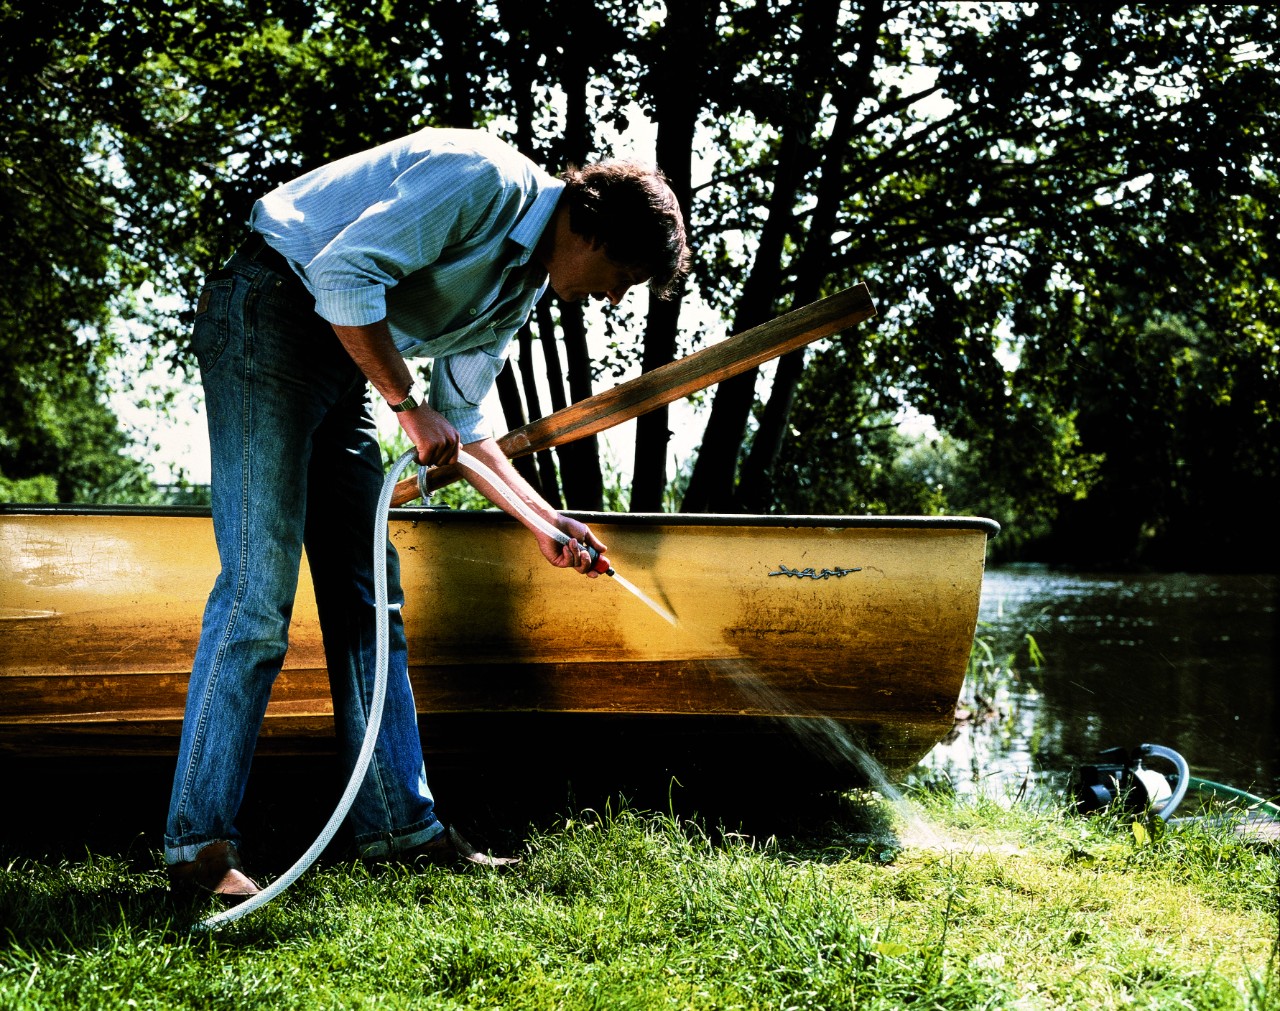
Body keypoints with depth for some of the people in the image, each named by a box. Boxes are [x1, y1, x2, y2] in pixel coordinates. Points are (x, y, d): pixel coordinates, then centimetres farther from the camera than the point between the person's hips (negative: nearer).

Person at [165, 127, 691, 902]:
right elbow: (343, 273, -25)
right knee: (259, 590, -14)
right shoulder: (482, 179, -17)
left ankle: (400, 824, 12)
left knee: (369, 595, 7)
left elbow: (463, 421, 17)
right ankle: (199, 844, -9)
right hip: (269, 312, -10)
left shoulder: (522, 286, 12)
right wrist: (409, 407, -19)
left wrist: (545, 521, 11)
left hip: (339, 360, 10)